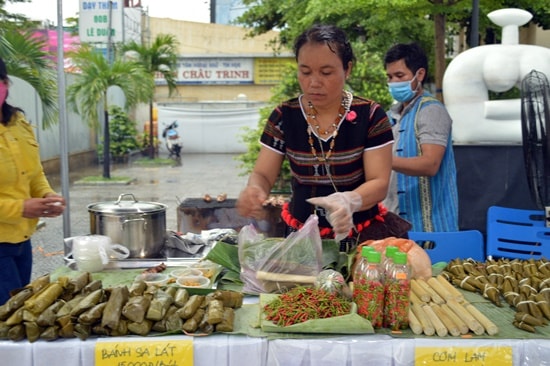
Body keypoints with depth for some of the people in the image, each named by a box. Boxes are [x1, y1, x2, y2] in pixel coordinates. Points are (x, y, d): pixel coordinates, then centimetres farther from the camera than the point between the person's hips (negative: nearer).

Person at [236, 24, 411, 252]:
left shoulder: (370, 116, -6)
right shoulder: (284, 117, -1)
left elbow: (379, 183, -10)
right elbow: (262, 174, 1)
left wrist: (349, 201, -31)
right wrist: (254, 190, -23)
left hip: (360, 237, -2)